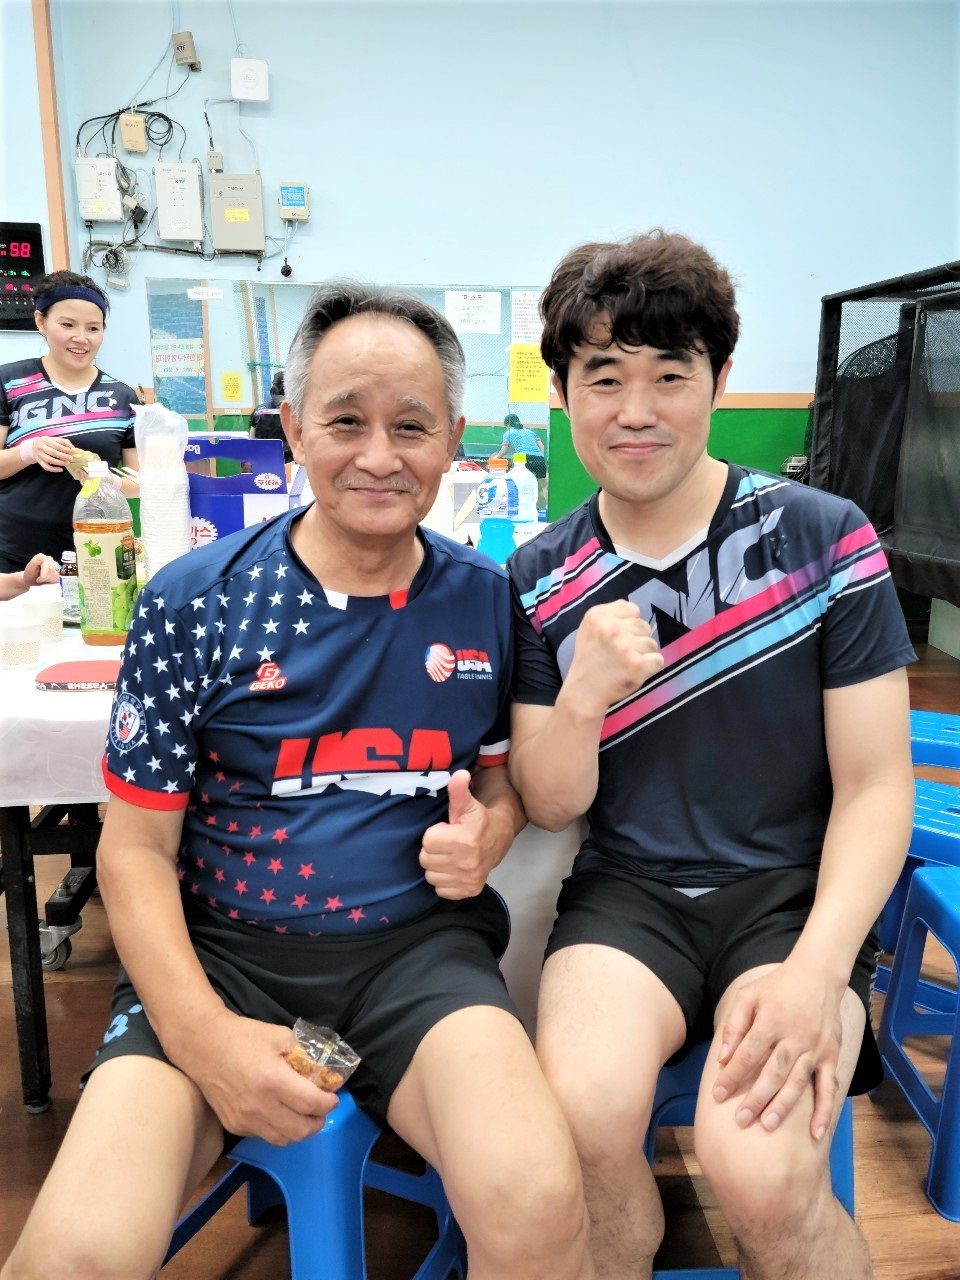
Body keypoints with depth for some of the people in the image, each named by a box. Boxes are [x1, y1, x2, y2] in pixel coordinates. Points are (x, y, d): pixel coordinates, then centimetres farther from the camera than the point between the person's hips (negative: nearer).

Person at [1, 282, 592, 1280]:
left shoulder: (487, 601, 3)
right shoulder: (193, 601, -4)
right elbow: (135, 848, -2)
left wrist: (488, 835, -7)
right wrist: (204, 1035, -14)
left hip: (416, 946, 1)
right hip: (217, 950, 0)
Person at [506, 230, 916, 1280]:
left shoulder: (824, 538, -6)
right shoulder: (542, 581, 0)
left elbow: (876, 786, -4)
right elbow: (549, 808, 1)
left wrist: (817, 970, -18)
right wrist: (582, 695, -20)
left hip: (793, 888, -1)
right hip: (626, 889, 2)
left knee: (759, 1170, -25)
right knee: (584, 1120, -26)